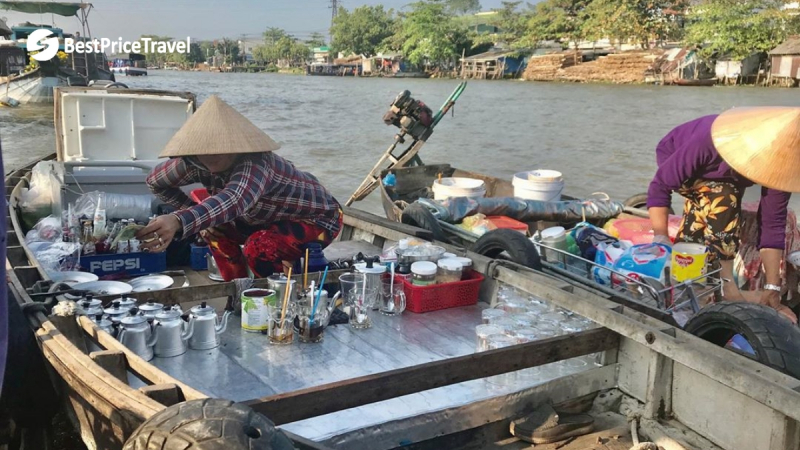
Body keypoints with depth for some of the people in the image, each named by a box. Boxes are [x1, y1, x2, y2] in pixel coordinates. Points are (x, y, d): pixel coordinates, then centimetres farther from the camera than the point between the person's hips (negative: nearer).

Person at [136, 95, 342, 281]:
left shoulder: (255, 164, -39)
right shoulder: (196, 162, -17)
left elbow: (233, 200, -59)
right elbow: (155, 180, -2)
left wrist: (179, 222, -75)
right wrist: (194, 214, -9)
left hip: (318, 218, -7)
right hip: (272, 217, 8)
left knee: (258, 248, -33)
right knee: (200, 200, -5)